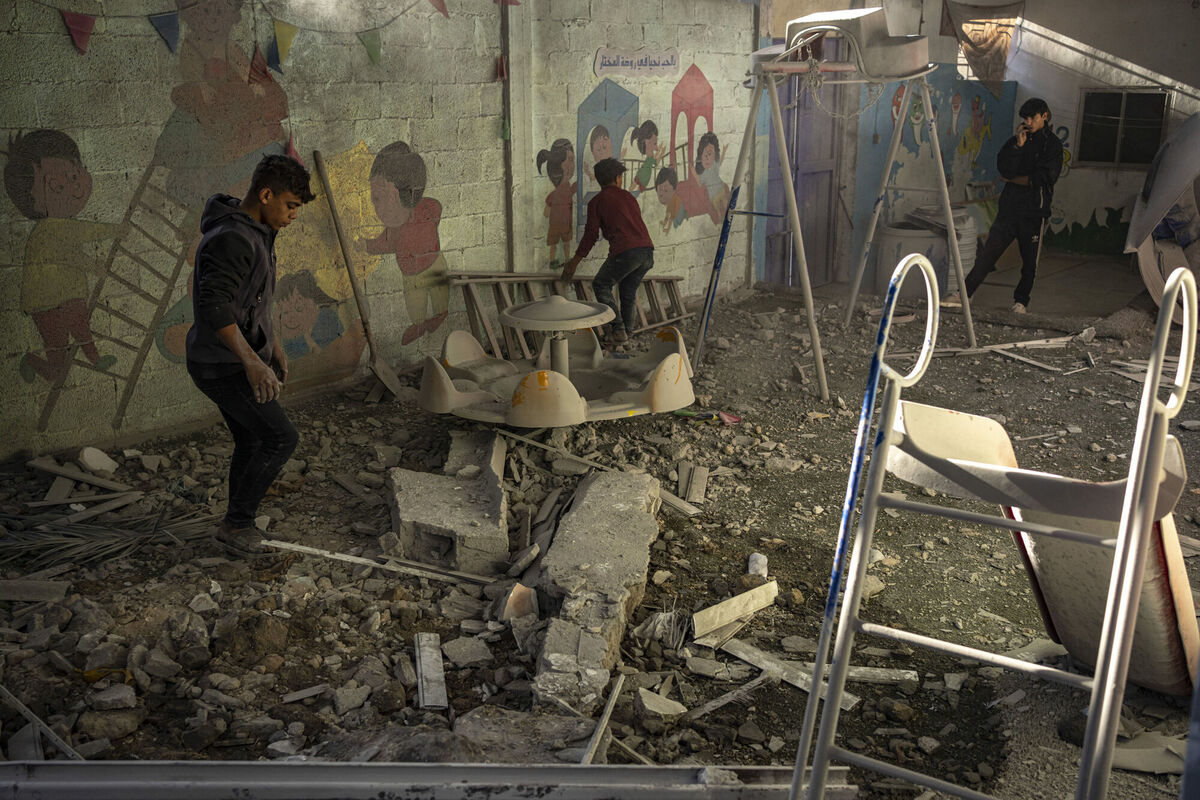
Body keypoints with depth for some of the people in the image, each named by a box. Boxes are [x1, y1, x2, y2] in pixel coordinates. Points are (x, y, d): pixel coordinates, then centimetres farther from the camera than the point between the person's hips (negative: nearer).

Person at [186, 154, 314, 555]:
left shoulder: (252, 232, 9)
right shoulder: (233, 239, -25)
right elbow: (214, 306, -34)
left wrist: (273, 344, 24)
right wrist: (252, 361, -39)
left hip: (236, 359, 10)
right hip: (224, 367, -10)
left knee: (251, 441, 17)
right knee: (281, 437, -4)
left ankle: (240, 527, 31)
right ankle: (237, 522, 9)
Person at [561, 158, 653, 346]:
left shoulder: (596, 202, 8)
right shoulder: (629, 197, 23)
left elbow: (591, 235, 6)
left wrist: (574, 263, 13)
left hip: (625, 251, -5)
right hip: (647, 249, 5)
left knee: (601, 285, 14)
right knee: (628, 291, 22)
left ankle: (618, 329, 3)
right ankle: (627, 333, 20)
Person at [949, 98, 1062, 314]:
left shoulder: (1053, 144, 0)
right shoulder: (1014, 141, 13)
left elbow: (1044, 178, -10)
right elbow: (1004, 169, -1)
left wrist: (1013, 179, -3)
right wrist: (1019, 145, -10)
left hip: (1035, 210, -3)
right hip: (1009, 207, 3)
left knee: (1029, 261, 5)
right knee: (988, 252, -3)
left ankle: (1021, 301, 18)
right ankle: (964, 294, -3)